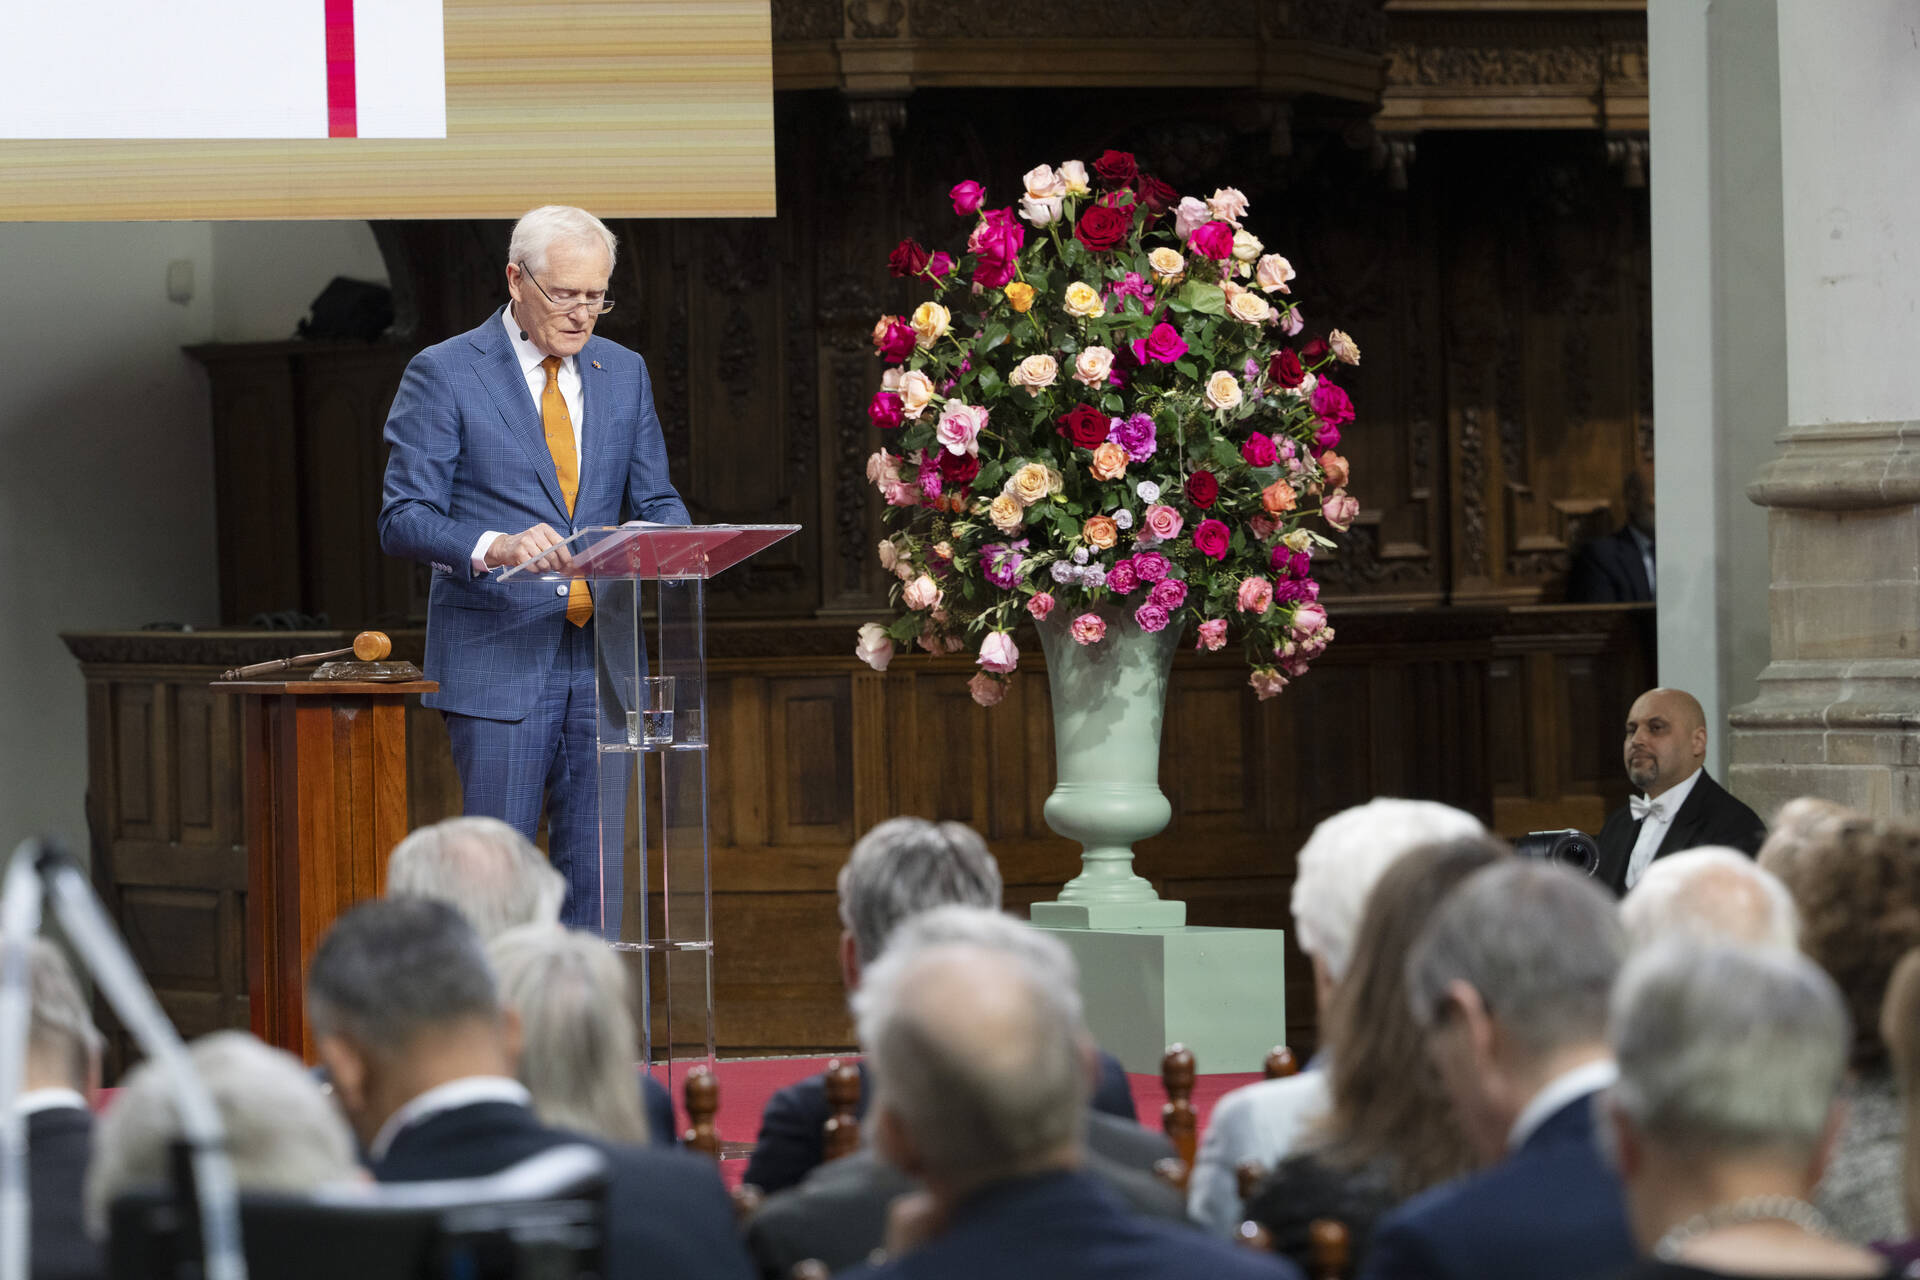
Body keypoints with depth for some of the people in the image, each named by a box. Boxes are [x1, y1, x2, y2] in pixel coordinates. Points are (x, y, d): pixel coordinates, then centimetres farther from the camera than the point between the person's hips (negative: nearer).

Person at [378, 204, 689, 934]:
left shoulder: (624, 373, 14)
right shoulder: (443, 374, -2)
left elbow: (654, 499, 16)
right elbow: (403, 519, -7)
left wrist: (668, 540, -9)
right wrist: (491, 547, -26)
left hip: (602, 655, 5)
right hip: (497, 660, -5)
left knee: (595, 866, 5)